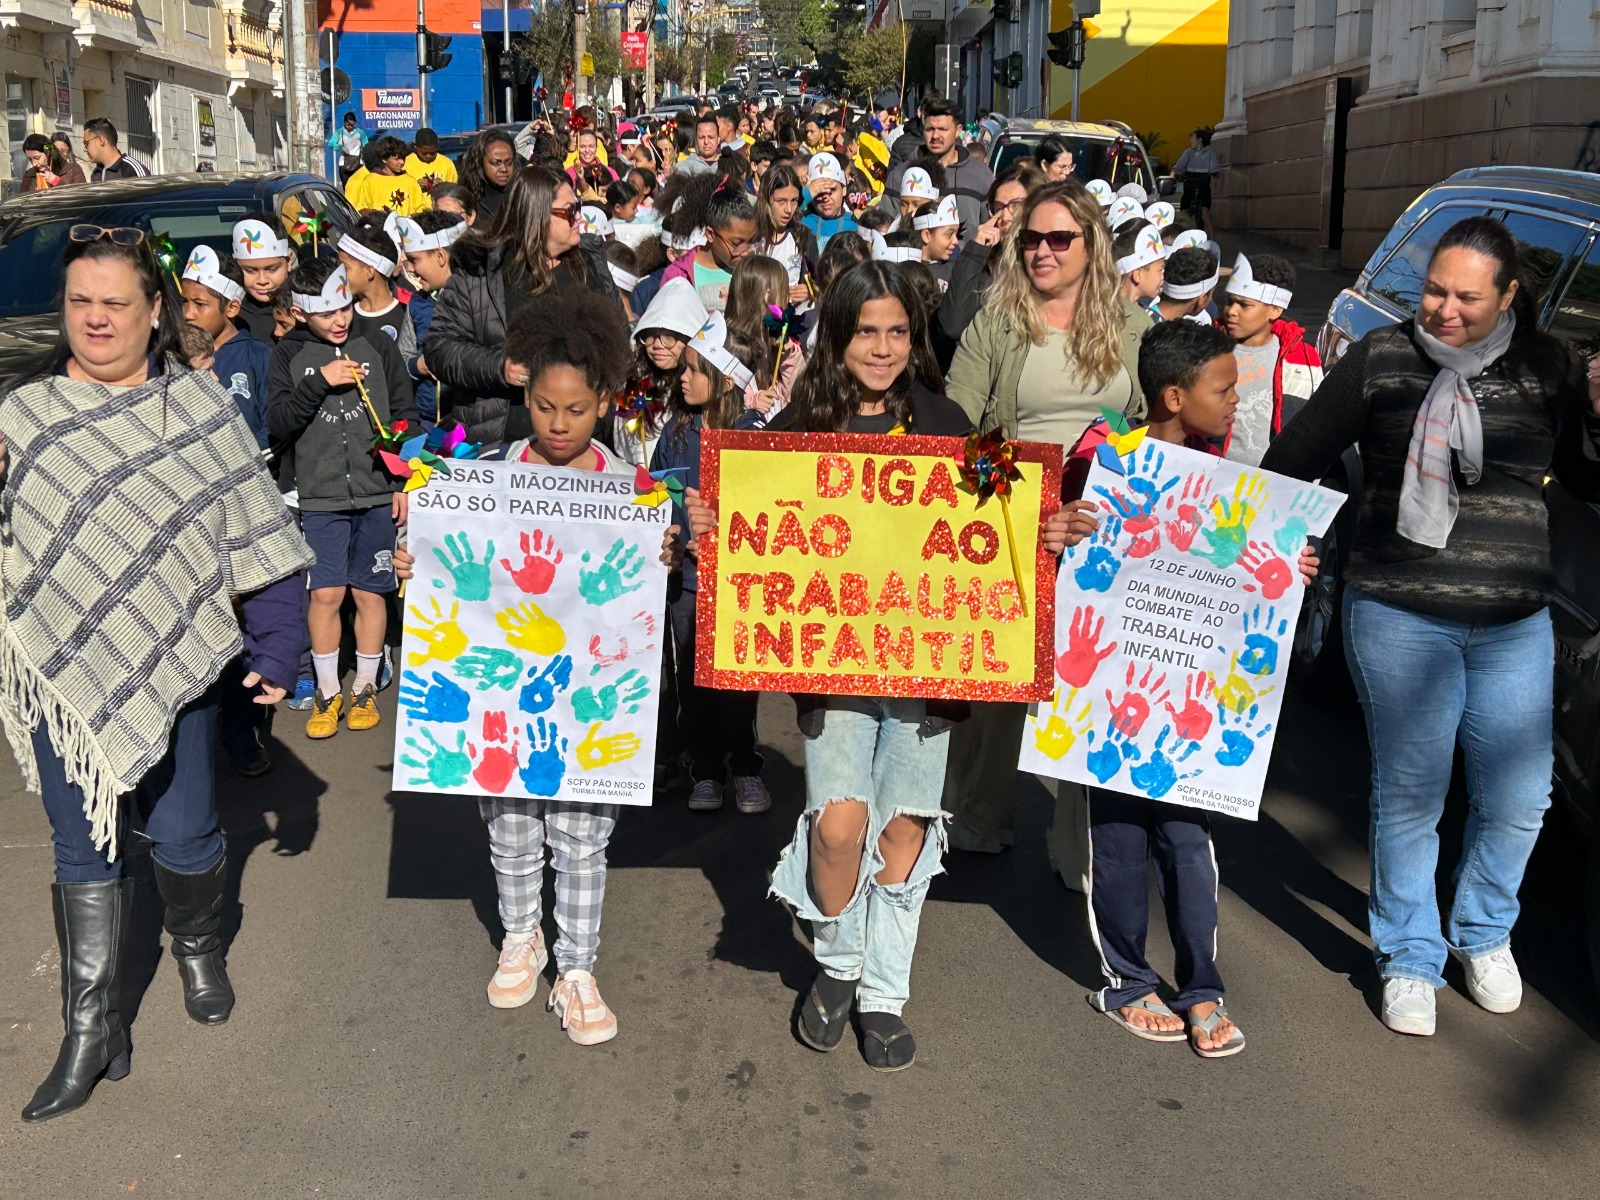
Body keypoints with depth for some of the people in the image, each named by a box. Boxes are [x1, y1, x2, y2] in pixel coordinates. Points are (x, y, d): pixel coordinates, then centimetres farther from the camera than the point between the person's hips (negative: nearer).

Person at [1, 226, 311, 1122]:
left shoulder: (202, 409, -3)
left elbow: (257, 538, -1)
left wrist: (277, 648, -4)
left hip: (177, 663, -1)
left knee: (183, 837, 8)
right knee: (84, 850, 6)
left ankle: (199, 946, 40)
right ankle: (92, 1030, 17)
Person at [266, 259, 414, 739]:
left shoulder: (378, 347, 5)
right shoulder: (289, 355, 5)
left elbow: (406, 416, 8)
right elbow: (277, 422, -3)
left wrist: (405, 483, 5)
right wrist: (319, 382, -15)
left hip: (377, 493, 0)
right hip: (320, 499, 0)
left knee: (370, 593, 5)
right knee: (325, 593, -3)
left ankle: (364, 689, 20)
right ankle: (328, 694, 12)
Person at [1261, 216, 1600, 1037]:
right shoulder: (1380, 361, -2)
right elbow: (1294, 460, 3)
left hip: (1516, 624, 3)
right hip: (1399, 616, -2)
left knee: (1518, 800, 9)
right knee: (1409, 797, 4)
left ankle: (1483, 936, 36)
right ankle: (1410, 958, 23)